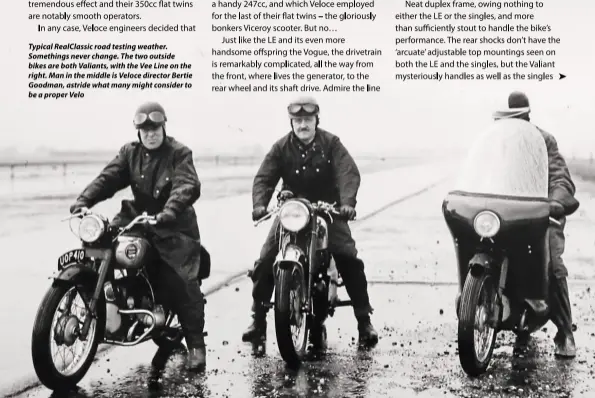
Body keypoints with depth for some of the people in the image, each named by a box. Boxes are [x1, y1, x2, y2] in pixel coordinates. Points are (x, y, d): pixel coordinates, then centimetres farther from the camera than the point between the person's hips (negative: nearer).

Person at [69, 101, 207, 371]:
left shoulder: (179, 153, -7)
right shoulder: (130, 152, 9)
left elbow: (188, 186, -22)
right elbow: (107, 178, -2)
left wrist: (168, 212, -41)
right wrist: (82, 202, -20)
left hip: (173, 224, -5)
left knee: (183, 281, -14)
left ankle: (196, 343, -4)